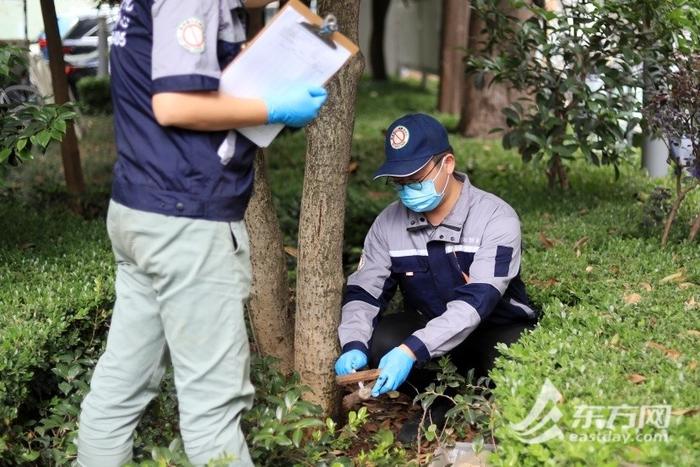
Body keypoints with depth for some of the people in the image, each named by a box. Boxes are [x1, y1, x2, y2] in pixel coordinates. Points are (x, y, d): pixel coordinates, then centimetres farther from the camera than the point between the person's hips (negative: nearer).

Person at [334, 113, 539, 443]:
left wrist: (411, 351, -44)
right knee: (379, 340, -26)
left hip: (496, 332, -4)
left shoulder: (496, 218, -23)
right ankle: (444, 401, 0)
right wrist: (354, 346, -27)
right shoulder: (389, 223, -8)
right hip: (427, 328, 4)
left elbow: (475, 301, -33)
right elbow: (362, 293, -6)